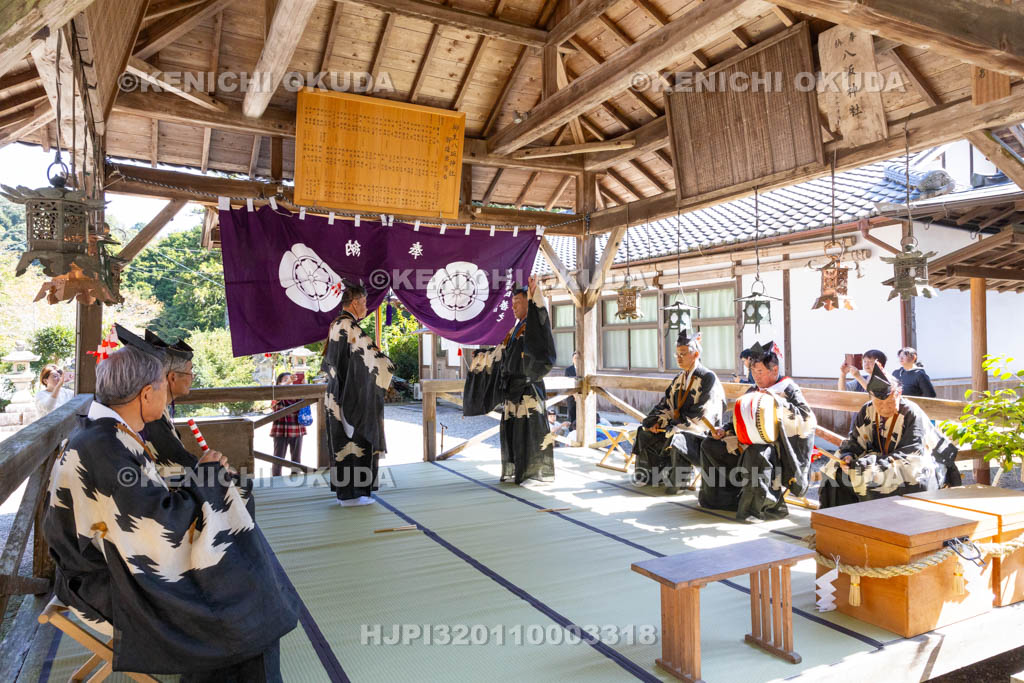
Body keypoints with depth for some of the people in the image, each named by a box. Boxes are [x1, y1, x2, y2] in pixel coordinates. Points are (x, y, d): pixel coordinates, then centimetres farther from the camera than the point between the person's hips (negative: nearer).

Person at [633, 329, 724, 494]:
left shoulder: (709, 378, -13)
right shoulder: (679, 378, 11)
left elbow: (700, 415, -19)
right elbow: (667, 404, 12)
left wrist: (673, 425, -20)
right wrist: (658, 421, -7)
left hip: (701, 434, -8)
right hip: (680, 428, 8)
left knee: (676, 439, -35)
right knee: (644, 433, -4)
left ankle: (679, 483, -17)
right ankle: (647, 475, 5)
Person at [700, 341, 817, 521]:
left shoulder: (789, 389, -6)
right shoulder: (752, 391, 14)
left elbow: (808, 419, -20)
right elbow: (743, 422, 22)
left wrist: (778, 401, -26)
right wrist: (725, 431, 4)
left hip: (776, 447, -8)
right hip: (751, 444, 8)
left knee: (756, 453, -41)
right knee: (709, 445, 2)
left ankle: (759, 507, -26)